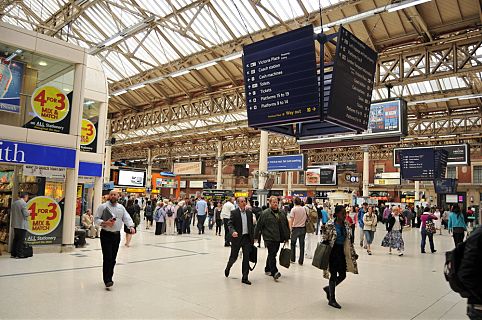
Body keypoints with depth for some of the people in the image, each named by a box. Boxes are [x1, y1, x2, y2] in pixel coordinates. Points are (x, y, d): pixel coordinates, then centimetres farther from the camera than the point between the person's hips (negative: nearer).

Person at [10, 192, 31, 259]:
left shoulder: (14, 203, 11)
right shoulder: (23, 203, -14)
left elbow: (12, 213, 18)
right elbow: (25, 214, -18)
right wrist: (29, 212, 3)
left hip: (15, 224, 8)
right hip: (22, 225, -8)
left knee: (16, 239, 15)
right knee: (21, 240, -3)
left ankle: (13, 253, 19)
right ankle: (19, 254, -1)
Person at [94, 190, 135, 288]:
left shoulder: (121, 207, 11)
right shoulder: (103, 207, -1)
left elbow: (127, 218, 4)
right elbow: (96, 219, -2)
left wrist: (131, 226, -15)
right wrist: (105, 223, -19)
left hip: (117, 235, 5)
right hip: (106, 235, -4)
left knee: (113, 258, 11)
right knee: (107, 257, -11)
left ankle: (109, 277, 24)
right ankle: (107, 280, -10)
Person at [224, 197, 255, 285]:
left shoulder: (249, 212, 7)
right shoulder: (234, 212, -5)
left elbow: (251, 225, 11)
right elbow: (230, 224, -11)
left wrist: (252, 237, 9)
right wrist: (233, 231, -31)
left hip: (247, 237, 3)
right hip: (237, 237, -3)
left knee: (246, 258, 2)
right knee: (234, 256, 8)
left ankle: (245, 278, 10)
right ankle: (228, 268, 39)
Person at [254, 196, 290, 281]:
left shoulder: (281, 214, 10)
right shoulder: (265, 213, -6)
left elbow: (286, 226, 17)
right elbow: (259, 225, -4)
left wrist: (287, 237, 15)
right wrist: (256, 237, -4)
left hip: (278, 238, 6)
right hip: (269, 238, -6)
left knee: (272, 254, 15)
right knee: (272, 255, -11)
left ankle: (267, 270, 29)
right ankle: (274, 273, -13)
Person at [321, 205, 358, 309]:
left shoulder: (346, 225, 6)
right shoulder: (330, 225, -13)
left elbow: (349, 241, 14)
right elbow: (325, 239, -9)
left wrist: (353, 253, 14)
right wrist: (323, 231, -29)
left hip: (342, 252, 7)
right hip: (332, 252, -6)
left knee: (343, 275, 10)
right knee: (334, 275, 1)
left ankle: (328, 288, 35)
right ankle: (332, 300, 16)